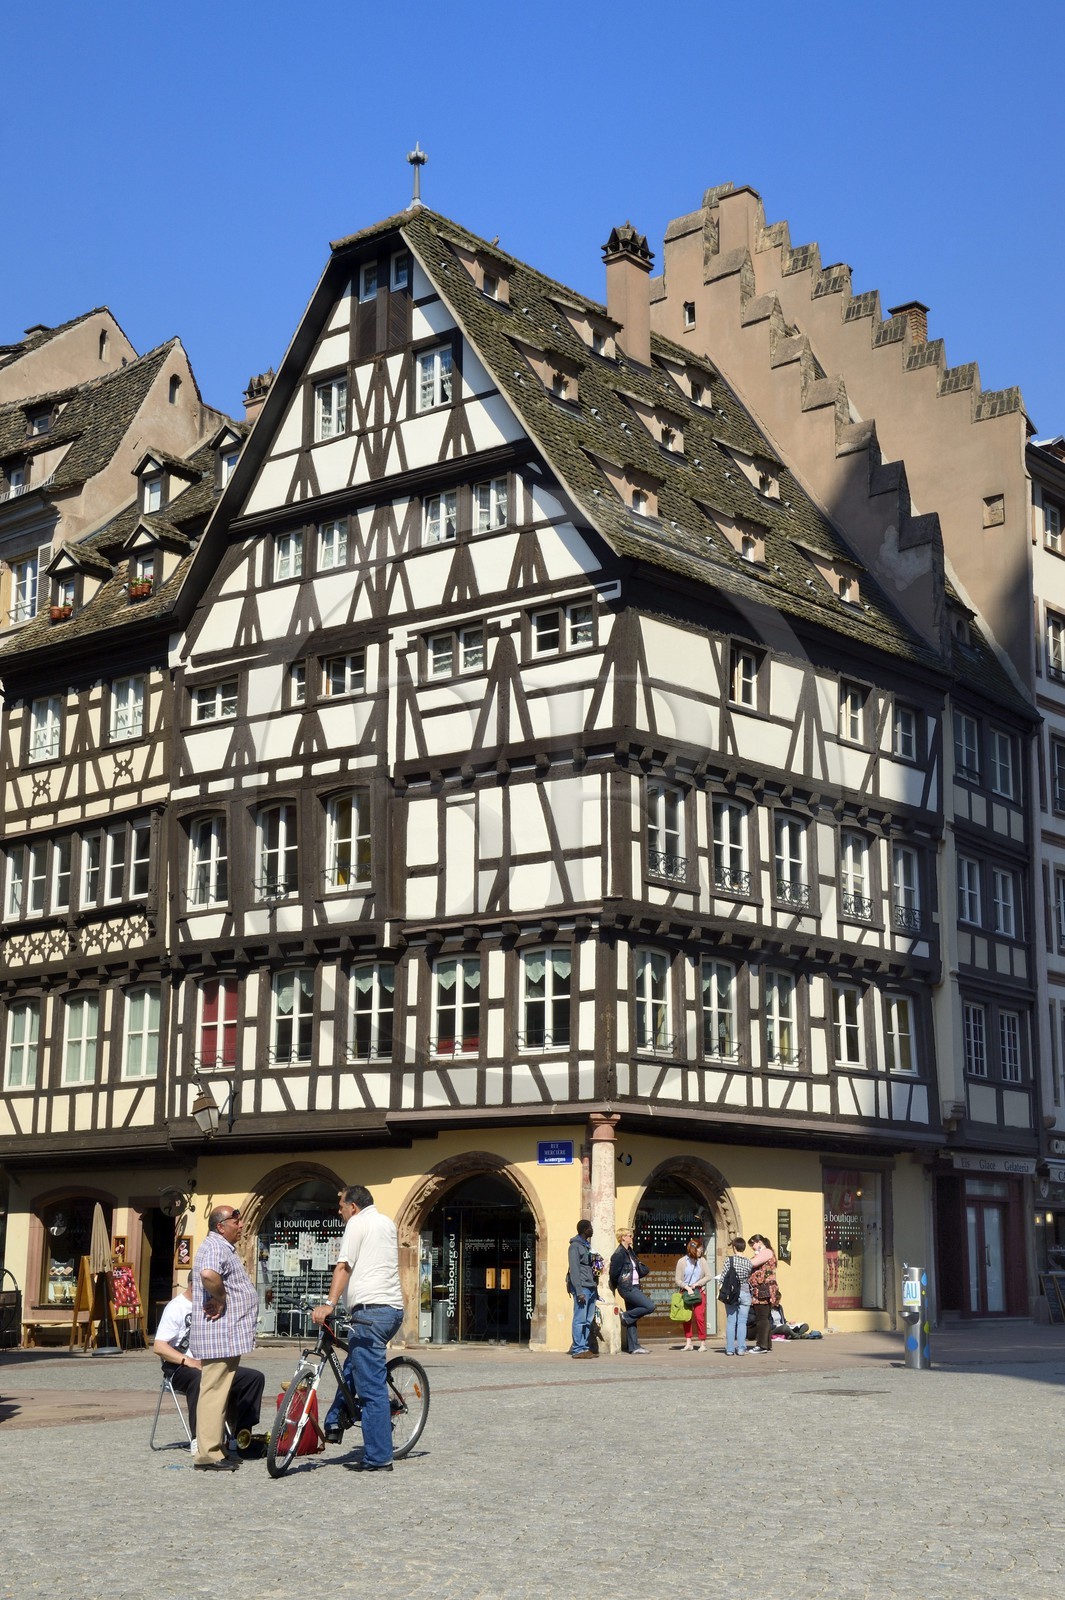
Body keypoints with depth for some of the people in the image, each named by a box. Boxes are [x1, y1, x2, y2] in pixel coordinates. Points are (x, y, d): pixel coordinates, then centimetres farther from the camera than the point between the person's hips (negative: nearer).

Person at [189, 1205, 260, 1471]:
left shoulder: (224, 1248, 21)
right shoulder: (216, 1246, -14)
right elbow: (208, 1274, -35)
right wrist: (221, 1300, -21)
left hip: (227, 1336, 11)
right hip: (219, 1334, -11)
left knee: (218, 1392, 14)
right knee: (214, 1392, -9)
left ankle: (215, 1449, 20)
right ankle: (208, 1454, -9)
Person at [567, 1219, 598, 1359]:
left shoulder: (587, 1245, 19)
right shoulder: (575, 1246, -7)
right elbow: (574, 1270, -13)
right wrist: (579, 1292, -18)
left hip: (591, 1288, 8)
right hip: (582, 1288, -8)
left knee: (588, 1321, 8)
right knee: (580, 1320, -7)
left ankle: (586, 1347, 12)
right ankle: (578, 1350, -6)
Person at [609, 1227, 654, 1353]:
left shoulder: (629, 1251, 15)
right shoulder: (619, 1253, -13)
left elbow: (642, 1270, 22)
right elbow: (614, 1273, -12)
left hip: (633, 1287, 9)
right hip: (627, 1288, -9)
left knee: (632, 1319, 8)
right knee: (650, 1306, -16)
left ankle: (633, 1347, 10)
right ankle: (625, 1316, -1)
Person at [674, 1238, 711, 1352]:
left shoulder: (701, 1261, 4)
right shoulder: (682, 1261, -1)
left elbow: (708, 1276, 2)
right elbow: (677, 1279, -1)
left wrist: (696, 1284, -9)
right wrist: (686, 1287, -14)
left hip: (699, 1291, -1)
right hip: (686, 1292, 1)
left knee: (699, 1316, -8)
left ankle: (702, 1343, -1)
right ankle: (688, 1343, 11)